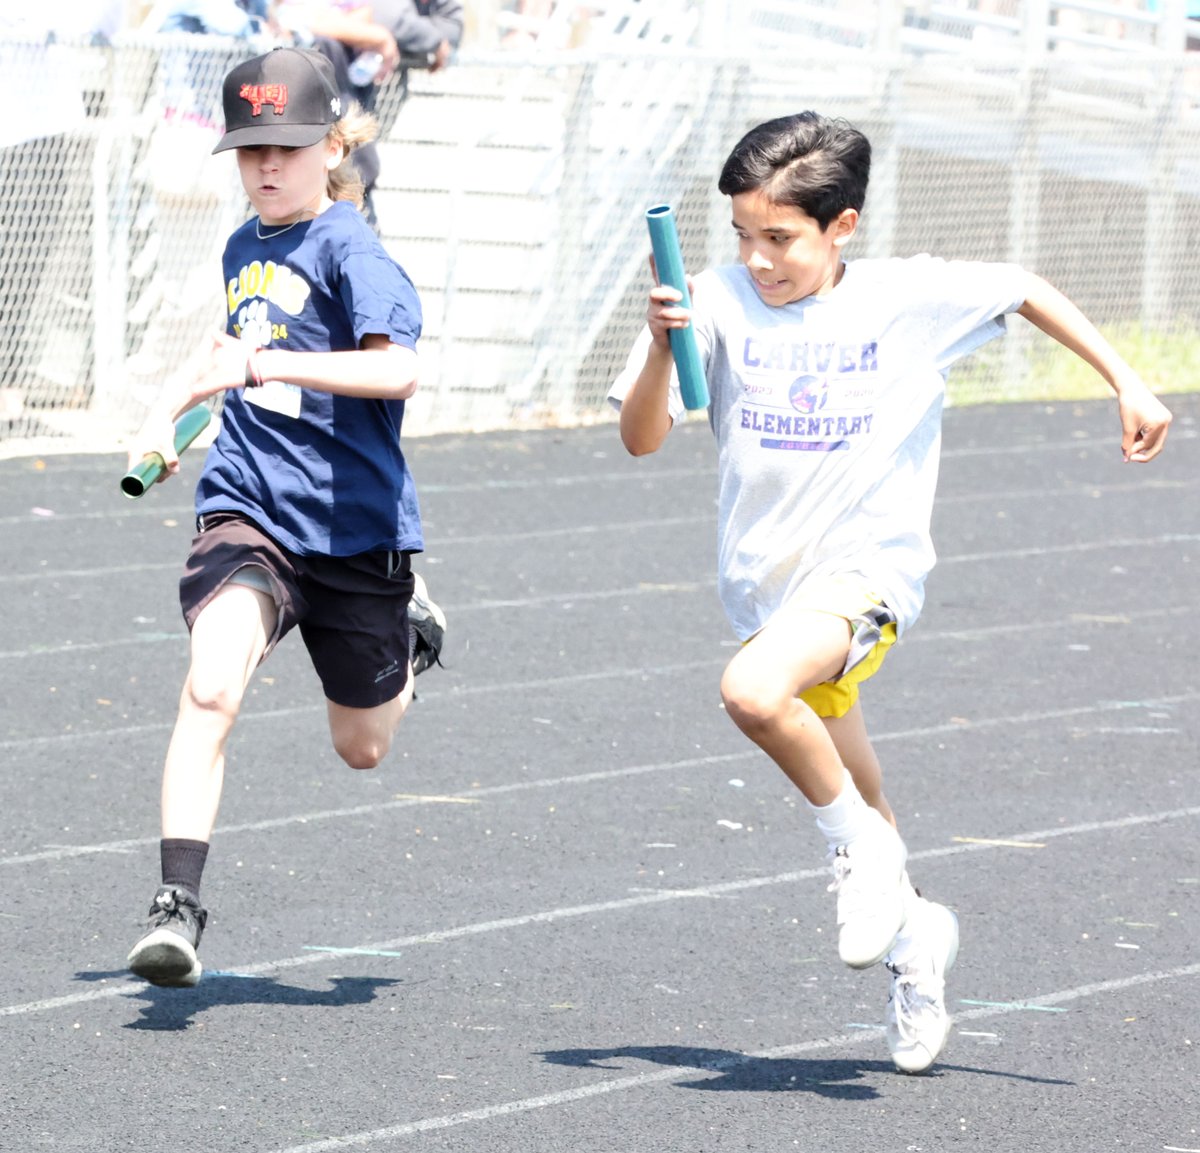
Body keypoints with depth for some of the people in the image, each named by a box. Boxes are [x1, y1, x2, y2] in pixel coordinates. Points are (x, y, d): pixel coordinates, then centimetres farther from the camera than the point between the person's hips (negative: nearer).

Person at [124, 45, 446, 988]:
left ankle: (414, 635, 50)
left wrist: (263, 364, -36)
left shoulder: (348, 250, -12)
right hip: (248, 512, 4)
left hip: (354, 524, -4)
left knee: (362, 748, 16)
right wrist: (170, 411, 21)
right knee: (210, 688, -26)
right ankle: (179, 906, -28)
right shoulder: (245, 249, 10)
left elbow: (398, 369, -30)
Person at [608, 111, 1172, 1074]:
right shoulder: (722, 304, -7)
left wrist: (1127, 383, 7)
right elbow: (642, 439, -11)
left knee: (753, 691, -33)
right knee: (852, 798, 17)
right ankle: (914, 933, 45)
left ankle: (864, 850, -10)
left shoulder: (911, 297, -9)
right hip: (768, 585, 4)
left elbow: (1026, 291, 8)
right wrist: (662, 347, -29)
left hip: (868, 569, -4)